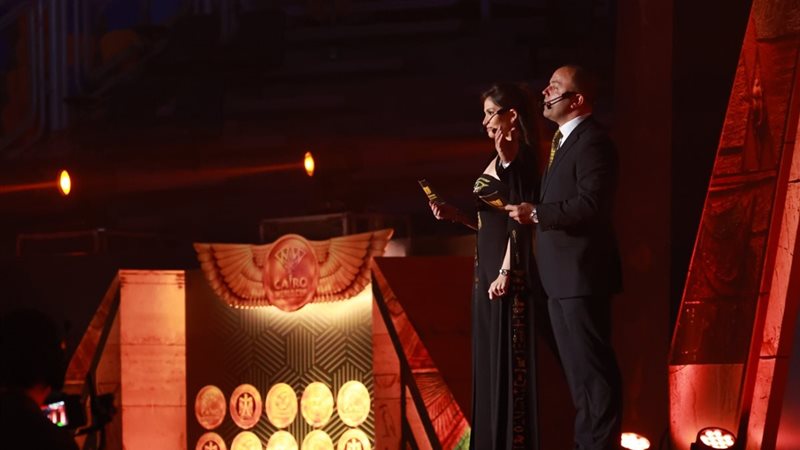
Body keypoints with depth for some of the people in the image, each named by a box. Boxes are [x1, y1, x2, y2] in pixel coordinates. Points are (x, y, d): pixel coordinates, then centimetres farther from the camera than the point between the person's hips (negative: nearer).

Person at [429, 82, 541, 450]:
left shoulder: (521, 158, -11)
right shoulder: (496, 162, 15)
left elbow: (520, 217, -17)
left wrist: (507, 271, -21)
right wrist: (455, 216, 11)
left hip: (508, 274, -9)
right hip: (487, 271, 9)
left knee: (511, 364, -6)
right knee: (490, 367, 10)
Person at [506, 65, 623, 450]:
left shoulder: (592, 142, -14)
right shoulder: (563, 141, 19)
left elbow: (591, 205, -24)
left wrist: (536, 213, -21)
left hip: (581, 276, -11)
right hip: (561, 278, 11)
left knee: (593, 371, -6)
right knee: (577, 371, 15)